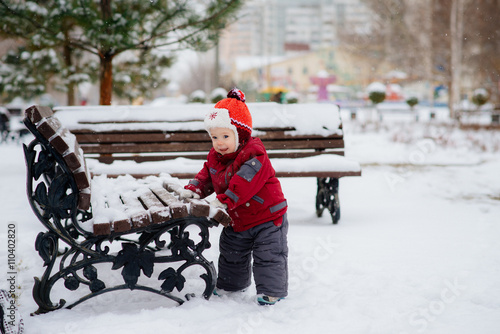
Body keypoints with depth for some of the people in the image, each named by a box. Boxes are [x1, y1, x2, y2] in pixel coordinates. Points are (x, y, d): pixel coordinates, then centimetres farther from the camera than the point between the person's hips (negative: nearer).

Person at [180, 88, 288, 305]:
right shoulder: (215, 157, 1)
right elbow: (207, 175, 13)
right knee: (231, 253, 22)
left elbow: (244, 182, -36)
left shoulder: (253, 155, -26)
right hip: (238, 220, 8)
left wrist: (224, 200, -39)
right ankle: (231, 283, 41)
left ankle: (272, 290, 5)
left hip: (267, 217, -8)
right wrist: (194, 189, -6)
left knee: (268, 255, -5)